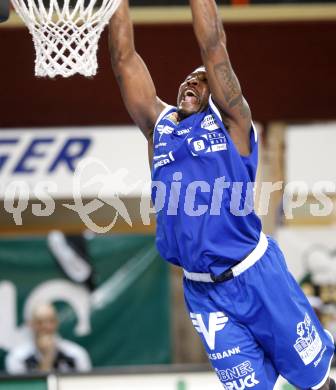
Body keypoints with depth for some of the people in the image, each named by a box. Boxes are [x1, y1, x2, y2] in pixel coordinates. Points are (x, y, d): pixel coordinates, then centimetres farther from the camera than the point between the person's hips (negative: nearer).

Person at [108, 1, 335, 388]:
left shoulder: (230, 122, 2)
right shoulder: (158, 126, 11)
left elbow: (213, 46, -9)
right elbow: (123, 58, 4)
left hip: (258, 276, -3)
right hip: (203, 292, 3)